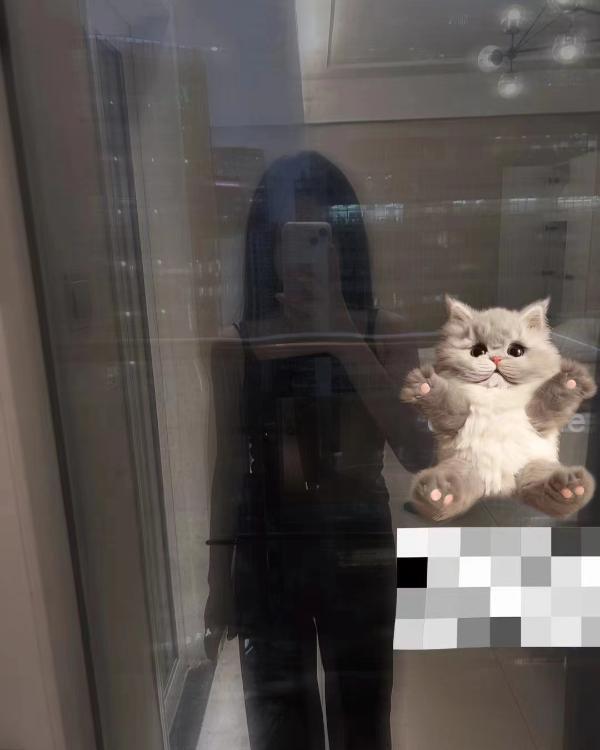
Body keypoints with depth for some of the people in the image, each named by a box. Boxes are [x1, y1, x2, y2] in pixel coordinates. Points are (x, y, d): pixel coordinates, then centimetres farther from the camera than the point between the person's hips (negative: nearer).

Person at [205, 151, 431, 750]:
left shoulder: (382, 333, -6)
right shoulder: (238, 345, -5)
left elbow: (421, 455, -16)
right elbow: (228, 469, -1)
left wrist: (344, 338, -23)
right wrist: (218, 579, 3)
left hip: (356, 543, 0)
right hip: (266, 545, 1)